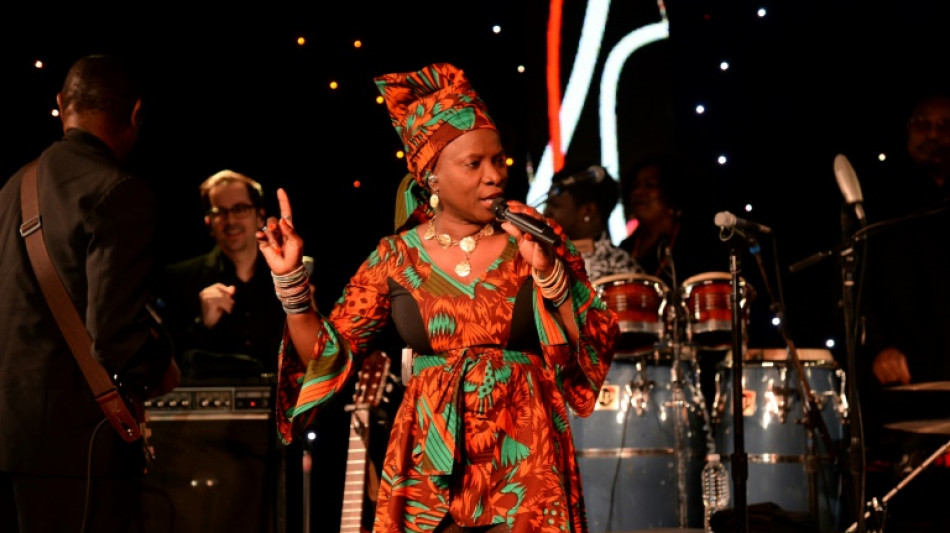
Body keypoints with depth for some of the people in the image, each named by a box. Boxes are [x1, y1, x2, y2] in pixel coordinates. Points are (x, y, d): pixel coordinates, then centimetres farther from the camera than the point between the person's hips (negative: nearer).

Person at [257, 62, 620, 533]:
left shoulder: (537, 241, 0)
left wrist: (547, 270, -15)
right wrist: (290, 280, -6)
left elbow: (593, 350, -3)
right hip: (429, 473, 1)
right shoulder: (396, 259, 2)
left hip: (523, 469, -1)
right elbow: (327, 356, 5)